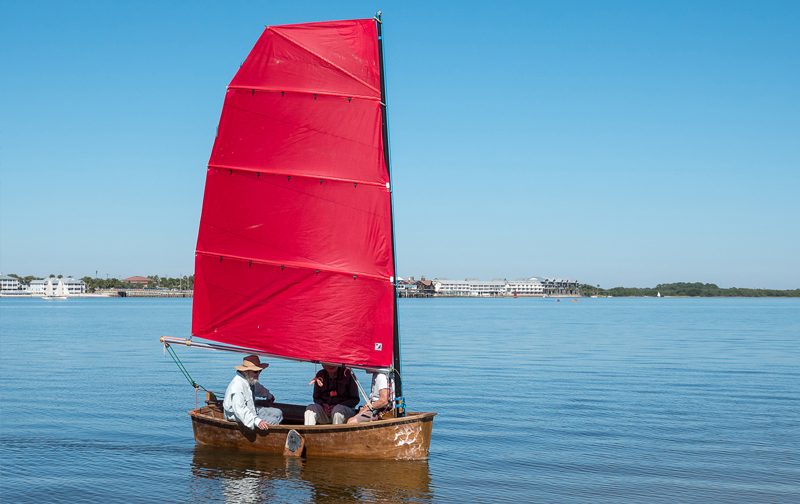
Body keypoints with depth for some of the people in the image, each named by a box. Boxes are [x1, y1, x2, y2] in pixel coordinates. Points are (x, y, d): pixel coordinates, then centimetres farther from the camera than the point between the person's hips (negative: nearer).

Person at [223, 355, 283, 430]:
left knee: (278, 413, 8)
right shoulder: (237, 385, -28)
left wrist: (268, 396, 51)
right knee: (273, 421, -18)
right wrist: (257, 421, -46)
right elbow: (239, 409, -37)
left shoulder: (251, 380, 4)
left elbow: (259, 388, 31)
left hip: (252, 411, 10)